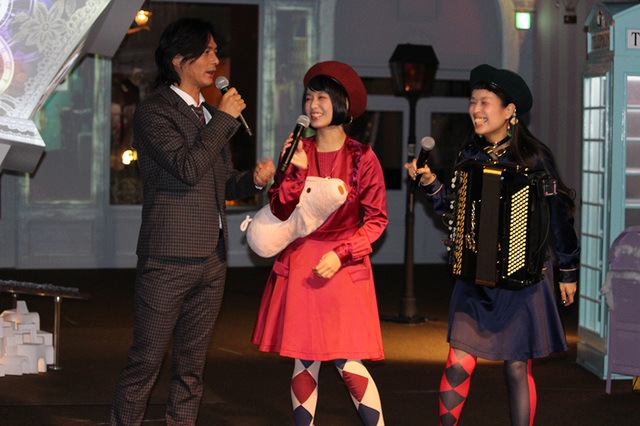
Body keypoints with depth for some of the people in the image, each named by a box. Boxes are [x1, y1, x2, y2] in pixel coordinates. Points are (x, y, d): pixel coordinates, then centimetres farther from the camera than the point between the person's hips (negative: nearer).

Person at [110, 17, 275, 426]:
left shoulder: (211, 114, 17)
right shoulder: (153, 112, -7)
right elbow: (188, 169, -20)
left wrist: (254, 179, 1)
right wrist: (224, 119, -13)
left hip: (212, 258, 7)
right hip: (169, 258, -7)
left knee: (192, 362, 11)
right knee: (147, 359, -4)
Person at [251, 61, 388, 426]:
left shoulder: (362, 158, -1)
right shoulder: (296, 150, 8)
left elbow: (377, 219, -1)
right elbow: (279, 212, 2)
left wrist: (340, 254, -12)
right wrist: (295, 170, -11)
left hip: (344, 268, -3)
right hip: (298, 265, 3)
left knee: (348, 363, -8)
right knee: (304, 361, 3)